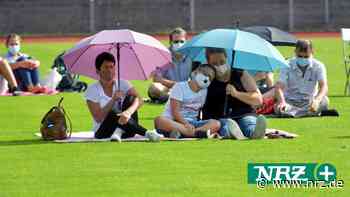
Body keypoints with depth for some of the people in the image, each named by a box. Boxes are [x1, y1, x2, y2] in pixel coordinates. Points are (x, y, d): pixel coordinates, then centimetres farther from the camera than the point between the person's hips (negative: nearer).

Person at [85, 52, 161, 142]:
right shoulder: (92, 90, -2)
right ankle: (146, 133, -39)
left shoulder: (122, 84, 5)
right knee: (113, 113, -35)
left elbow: (139, 100, -16)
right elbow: (98, 118, -12)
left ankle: (119, 132, -36)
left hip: (125, 129, 3)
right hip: (103, 132, -3)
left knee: (130, 97, -19)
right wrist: (113, 100, -21)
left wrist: (128, 112, -37)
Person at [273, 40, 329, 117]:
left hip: (309, 102, 1)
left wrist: (317, 100, -44)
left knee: (324, 101, -32)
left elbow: (323, 86, -20)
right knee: (278, 107, -36)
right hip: (290, 102, -1)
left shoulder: (318, 66, -6)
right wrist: (282, 102, -41)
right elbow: (279, 87, -17)